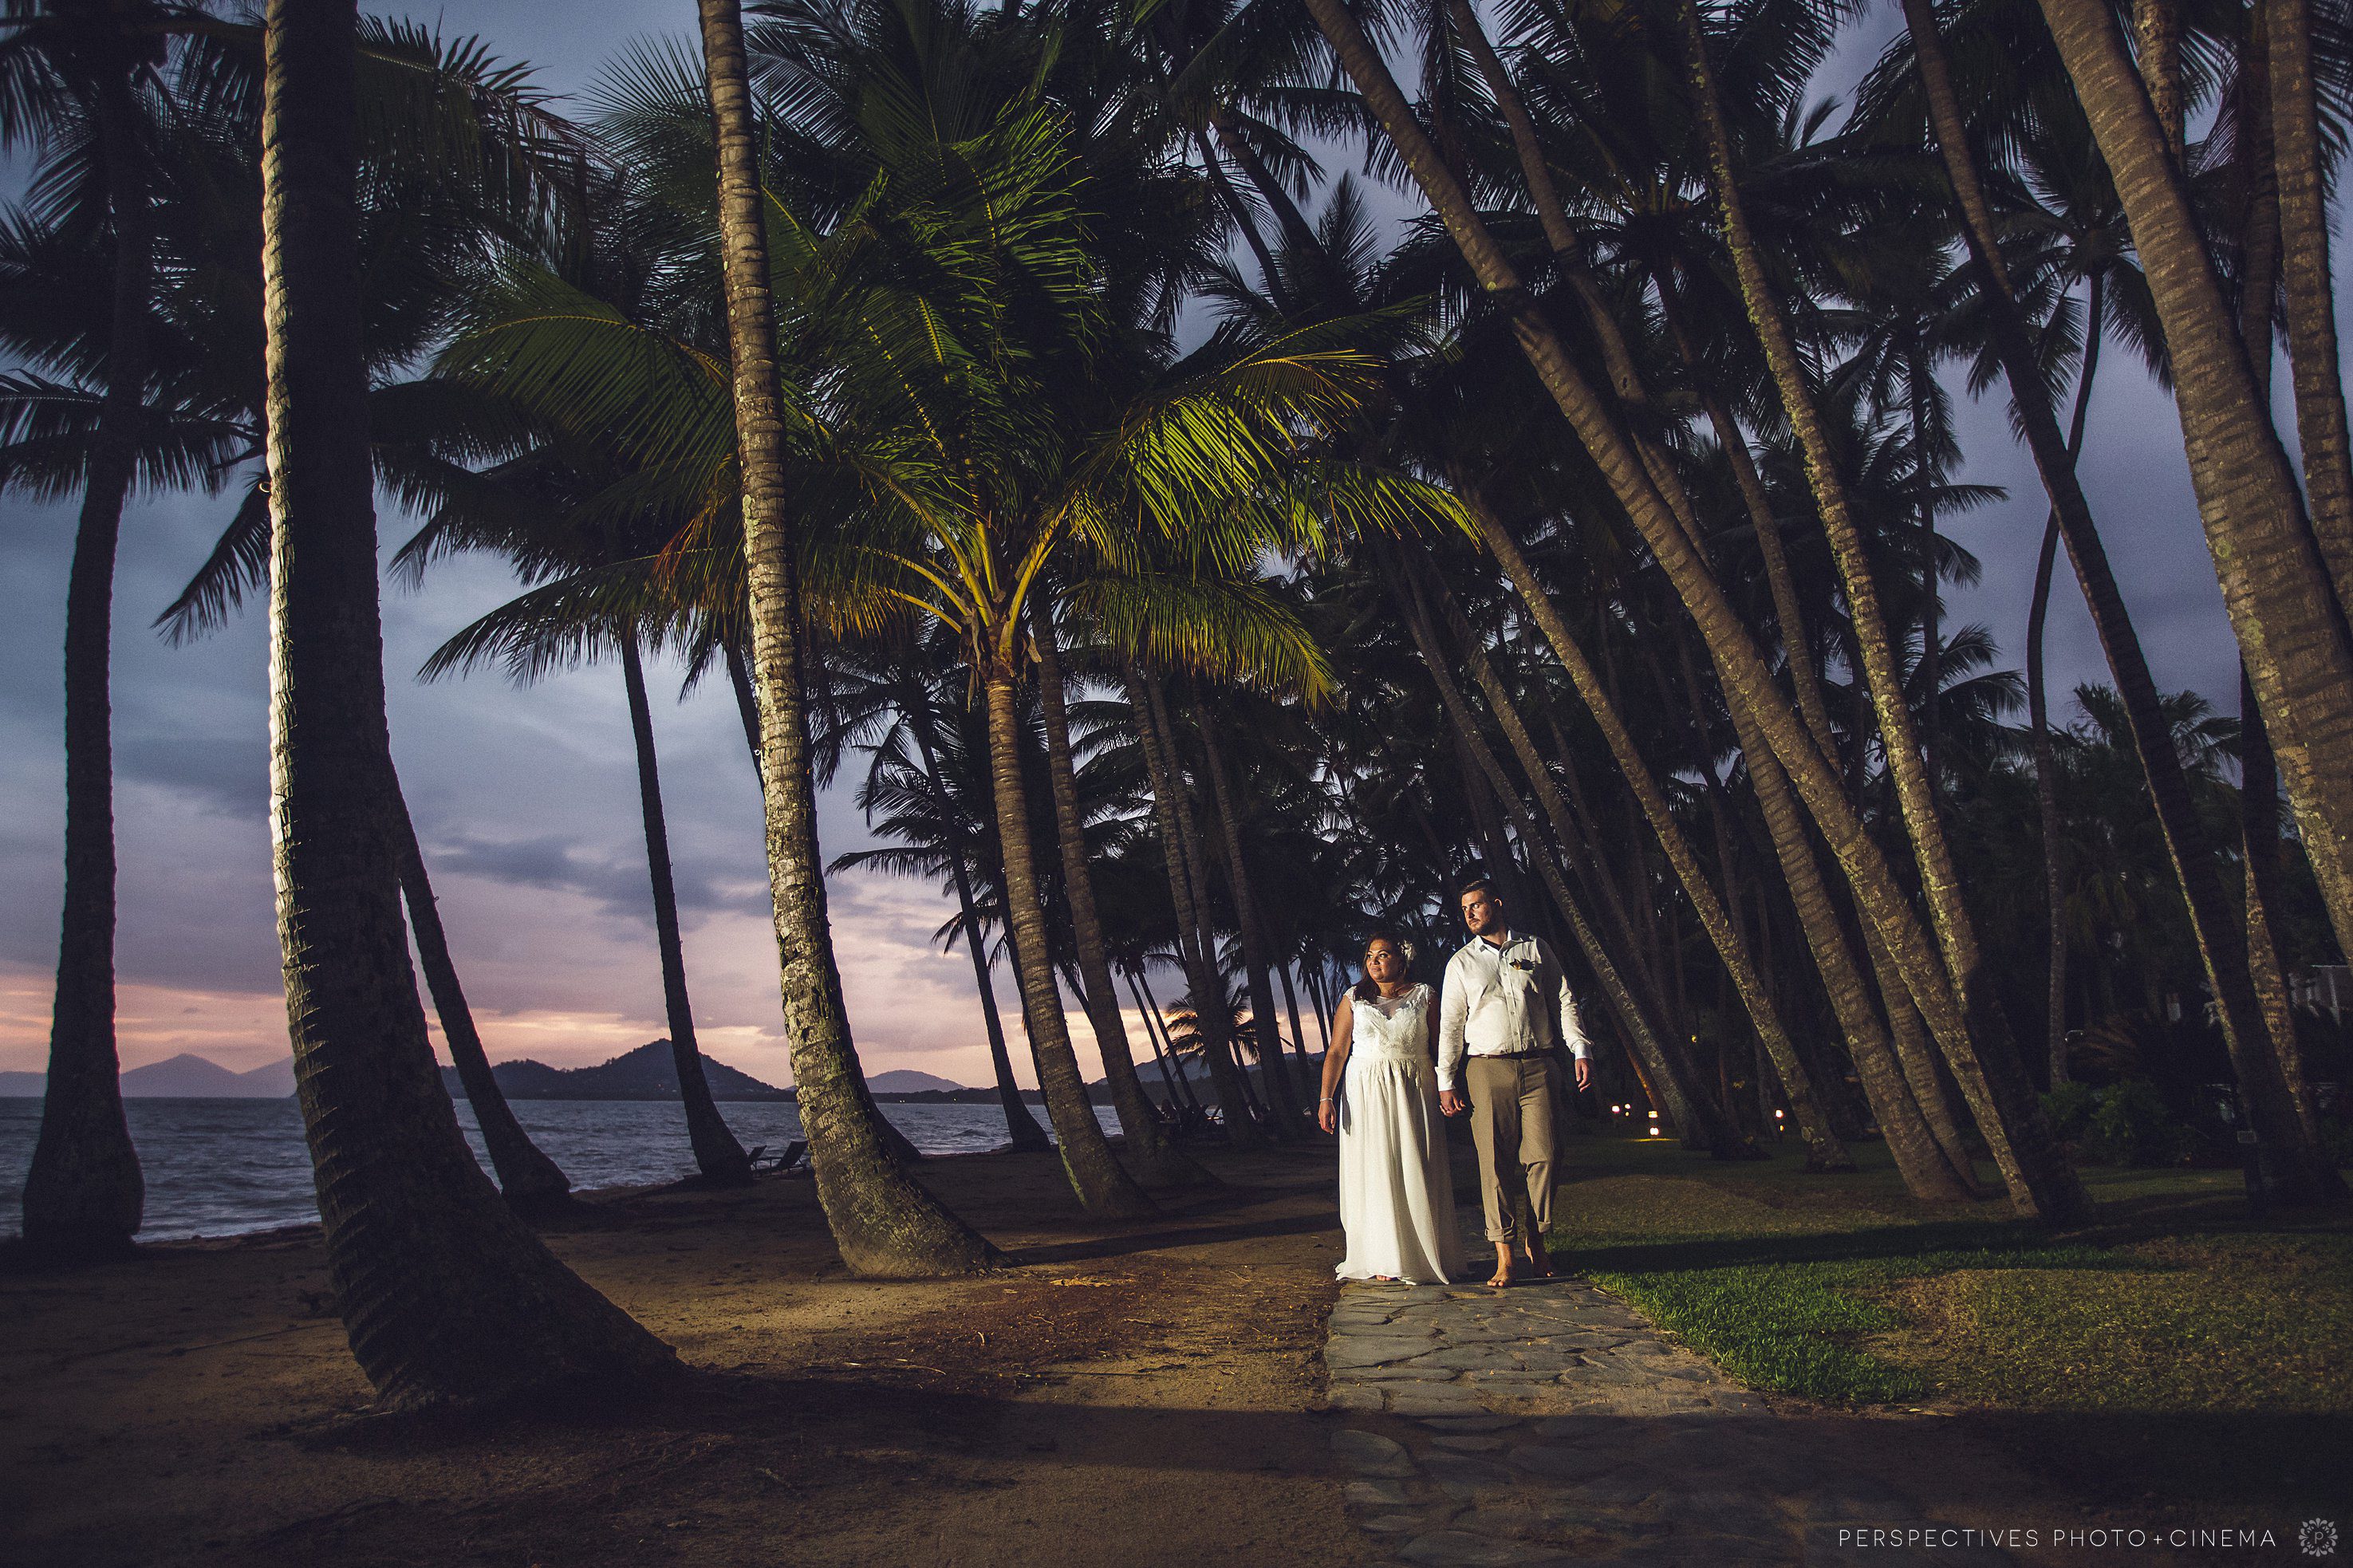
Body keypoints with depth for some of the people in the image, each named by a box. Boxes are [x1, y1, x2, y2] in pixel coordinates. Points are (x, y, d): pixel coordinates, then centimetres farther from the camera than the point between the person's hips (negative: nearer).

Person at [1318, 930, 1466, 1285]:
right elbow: (1337, 1052, 3)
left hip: (1414, 1093, 0)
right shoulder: (1354, 999, 7)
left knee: (1417, 1172, 0)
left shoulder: (1424, 996, 6)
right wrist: (1326, 1099, -5)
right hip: (1366, 1094, 1)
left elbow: (1441, 1048, 3)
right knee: (1374, 1172, 1)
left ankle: (1423, 1257, 11)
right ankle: (1386, 1259, 8)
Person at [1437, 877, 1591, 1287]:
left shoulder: (1535, 949, 12)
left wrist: (1580, 1052, 0)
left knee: (1541, 1155, -6)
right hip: (1487, 1070, 0)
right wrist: (1446, 1082, 3)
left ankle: (1535, 1241, 12)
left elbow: (1564, 1002, 11)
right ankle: (1504, 1257, -2)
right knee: (1495, 1161, -5)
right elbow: (1450, 1024, 9)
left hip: (1537, 1068, 0)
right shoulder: (1461, 962, 12)